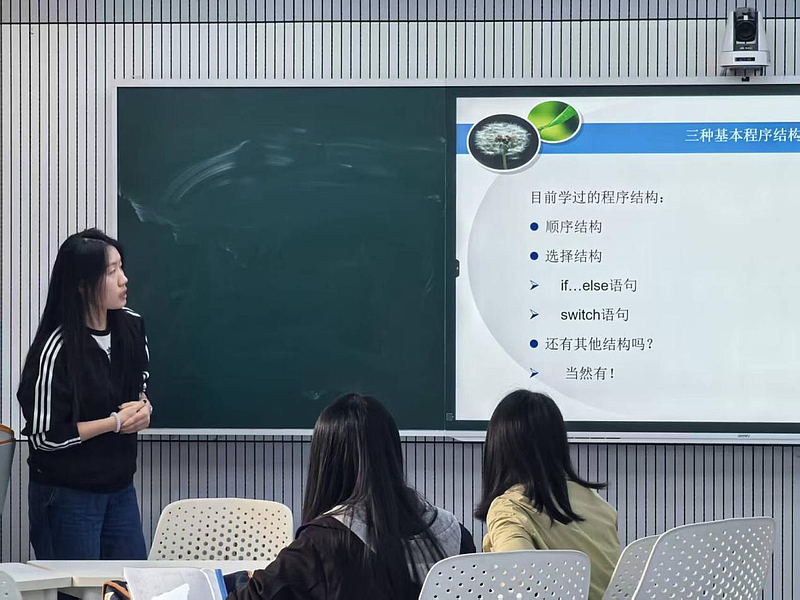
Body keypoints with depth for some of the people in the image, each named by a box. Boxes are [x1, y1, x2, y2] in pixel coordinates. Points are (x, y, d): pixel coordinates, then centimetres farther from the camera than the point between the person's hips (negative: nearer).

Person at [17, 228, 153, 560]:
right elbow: (44, 436, -17)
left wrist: (142, 408, -5)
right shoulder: (57, 350, -20)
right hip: (67, 497, -6)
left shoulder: (131, 327, -1)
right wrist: (116, 423, -16)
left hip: (120, 488, 6)